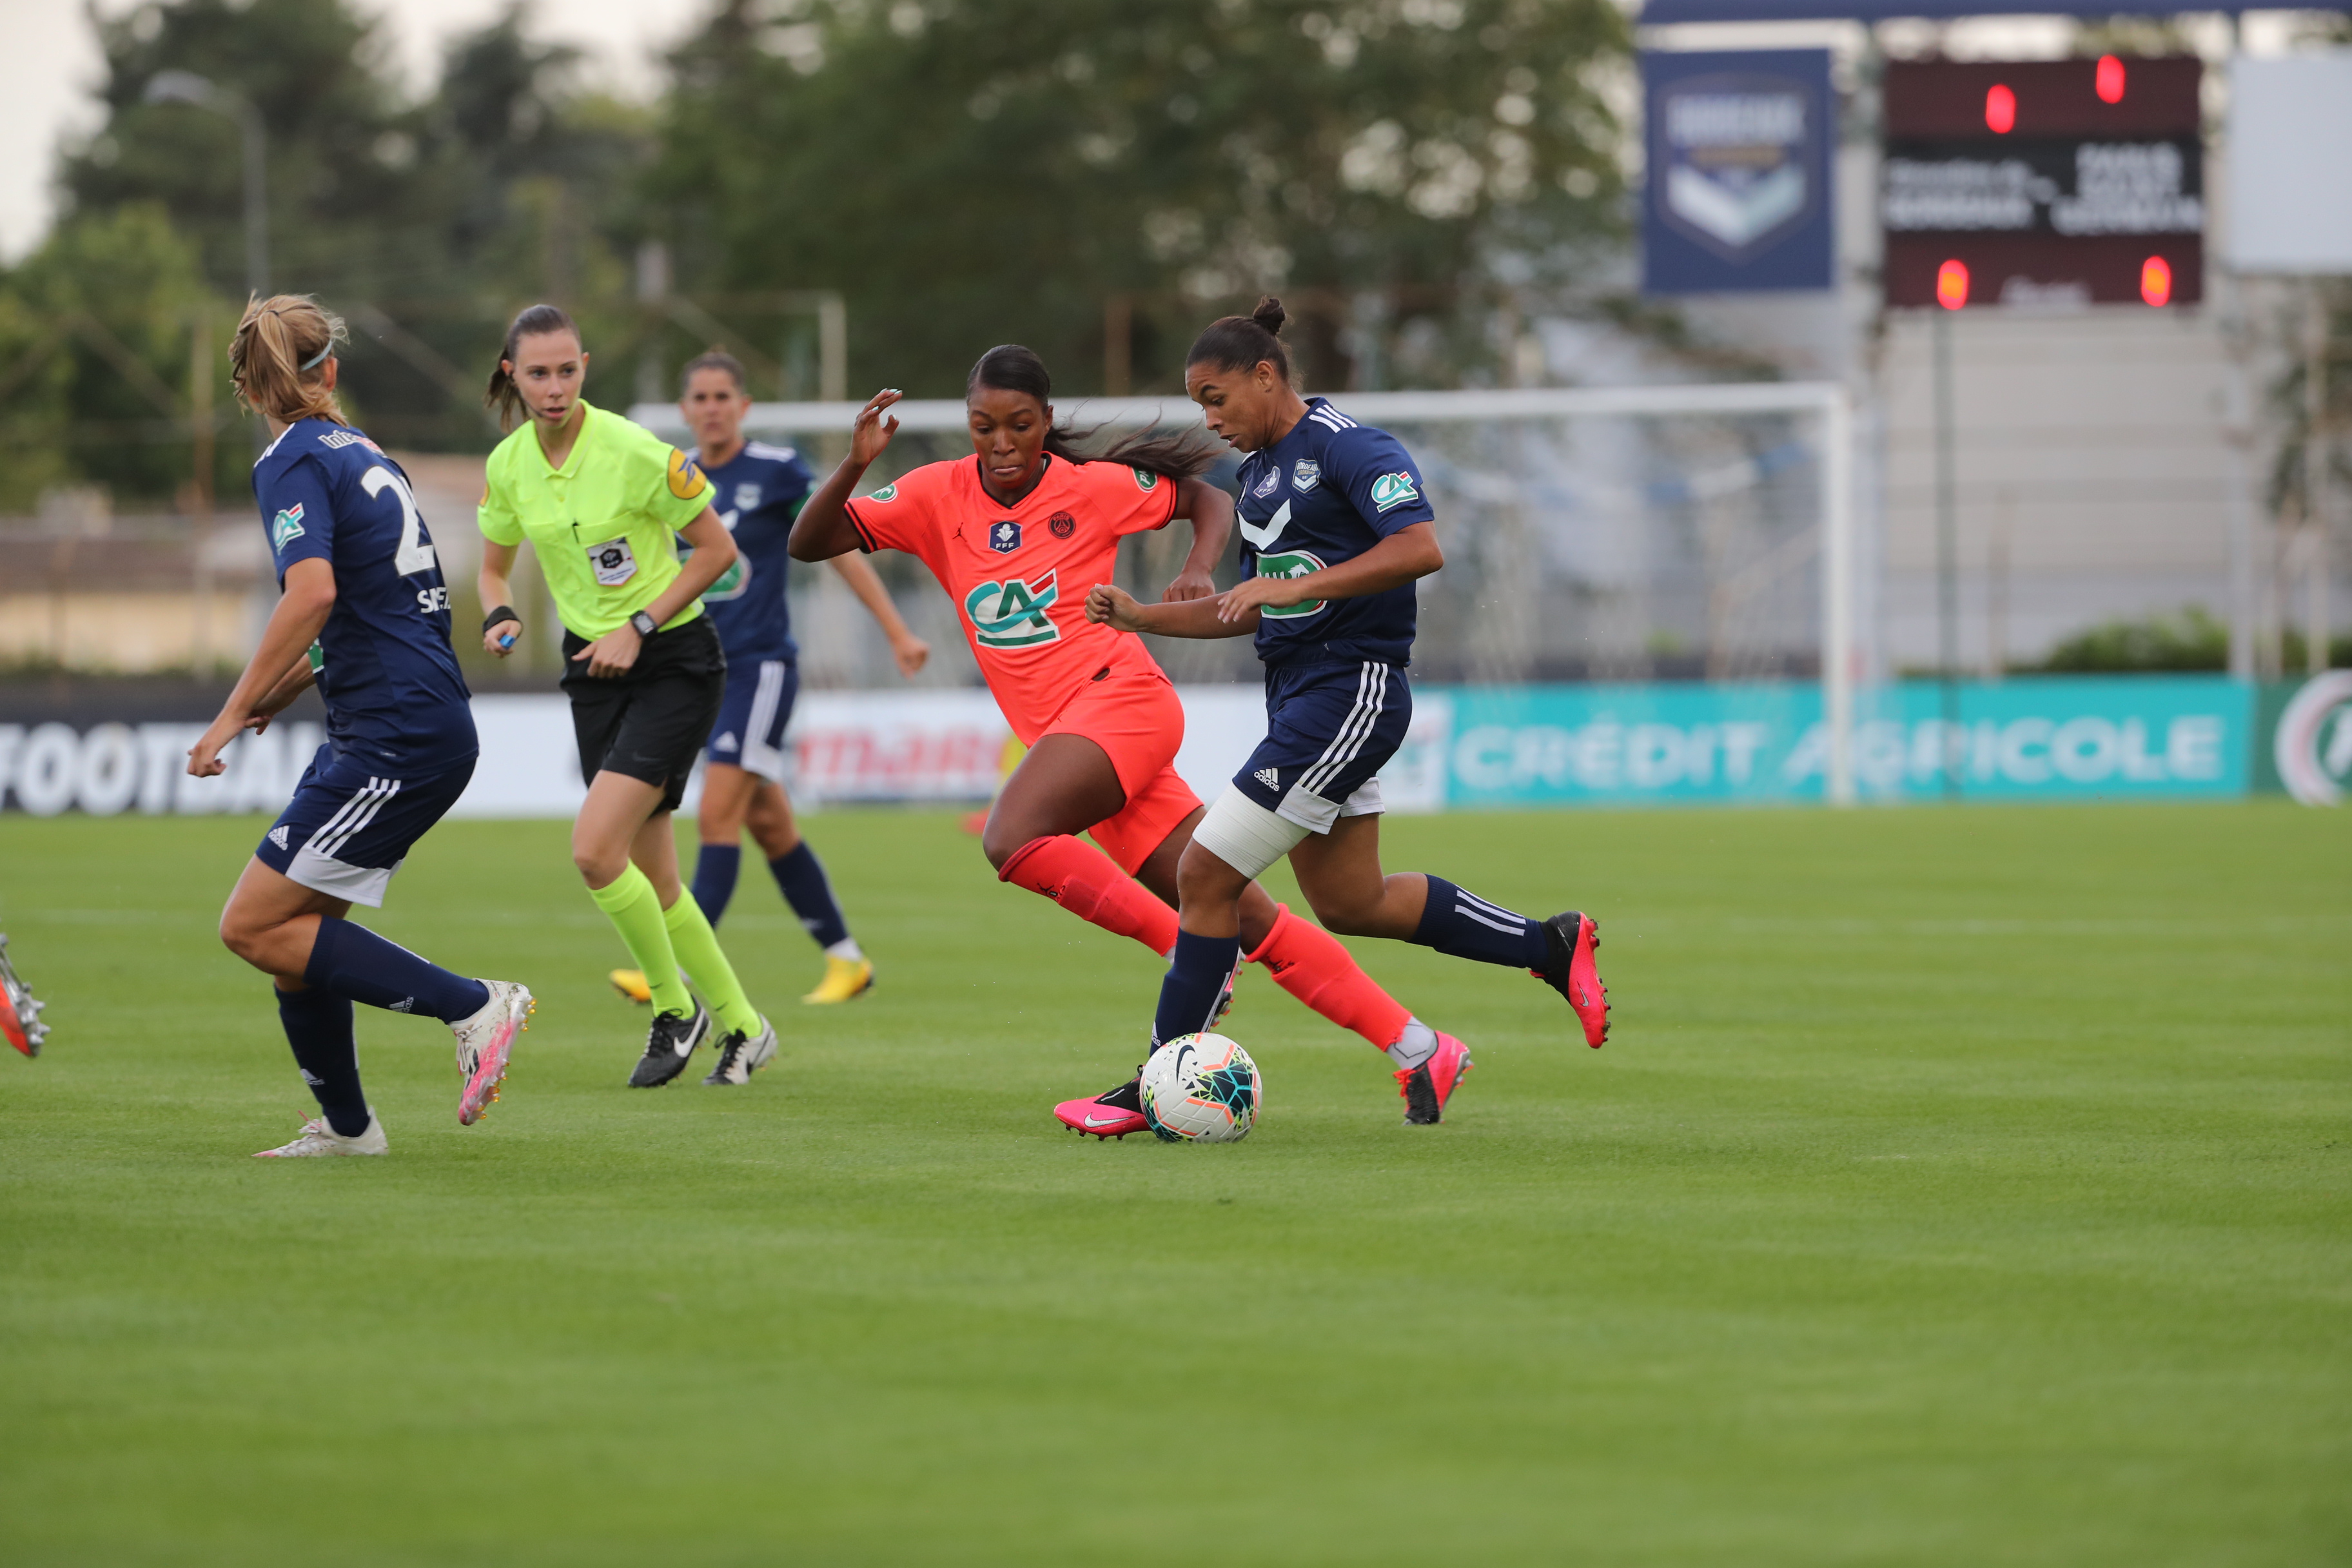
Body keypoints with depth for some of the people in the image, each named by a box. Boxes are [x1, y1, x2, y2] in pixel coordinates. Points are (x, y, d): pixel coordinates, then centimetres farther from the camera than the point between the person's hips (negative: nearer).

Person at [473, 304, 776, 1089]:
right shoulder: (508, 465, -2)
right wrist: (499, 616, -8)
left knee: (595, 848, -19)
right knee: (650, 879, 7)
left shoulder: (635, 452, -19)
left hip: (675, 663, -6)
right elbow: (493, 565, 14)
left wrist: (639, 626, -15)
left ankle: (675, 1007, 1)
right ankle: (741, 1026, 24)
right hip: (594, 667, 6)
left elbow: (717, 549, -10)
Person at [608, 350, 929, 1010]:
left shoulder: (778, 471, -7)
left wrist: (898, 633, -1)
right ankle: (846, 959, 23)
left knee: (718, 815, -16)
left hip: (762, 665, -6)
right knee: (770, 825, 11)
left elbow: (841, 550, -2)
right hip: (705, 670, 6)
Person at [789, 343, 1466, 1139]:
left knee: (1011, 839, -29)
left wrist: (1200, 568, -7)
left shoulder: (1092, 488, -2)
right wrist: (854, 466, -15)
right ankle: (1411, 1041, 4)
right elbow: (808, 543, 1)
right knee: (1243, 914, 0)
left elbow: (1208, 499, 12)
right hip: (1058, 730, 5)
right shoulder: (938, 497, 6)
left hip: (1119, 696, -5)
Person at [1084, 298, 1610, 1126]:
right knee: (1348, 903, 16)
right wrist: (1138, 617, 11)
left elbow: (1419, 548, -26)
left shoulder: (1347, 447, -12)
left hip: (1349, 694, -10)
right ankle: (1553, 947, 29)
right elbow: (1251, 610, 23)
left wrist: (1301, 586, -28)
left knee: (1206, 875, -11)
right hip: (1298, 695, 10)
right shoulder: (1258, 473, 16)